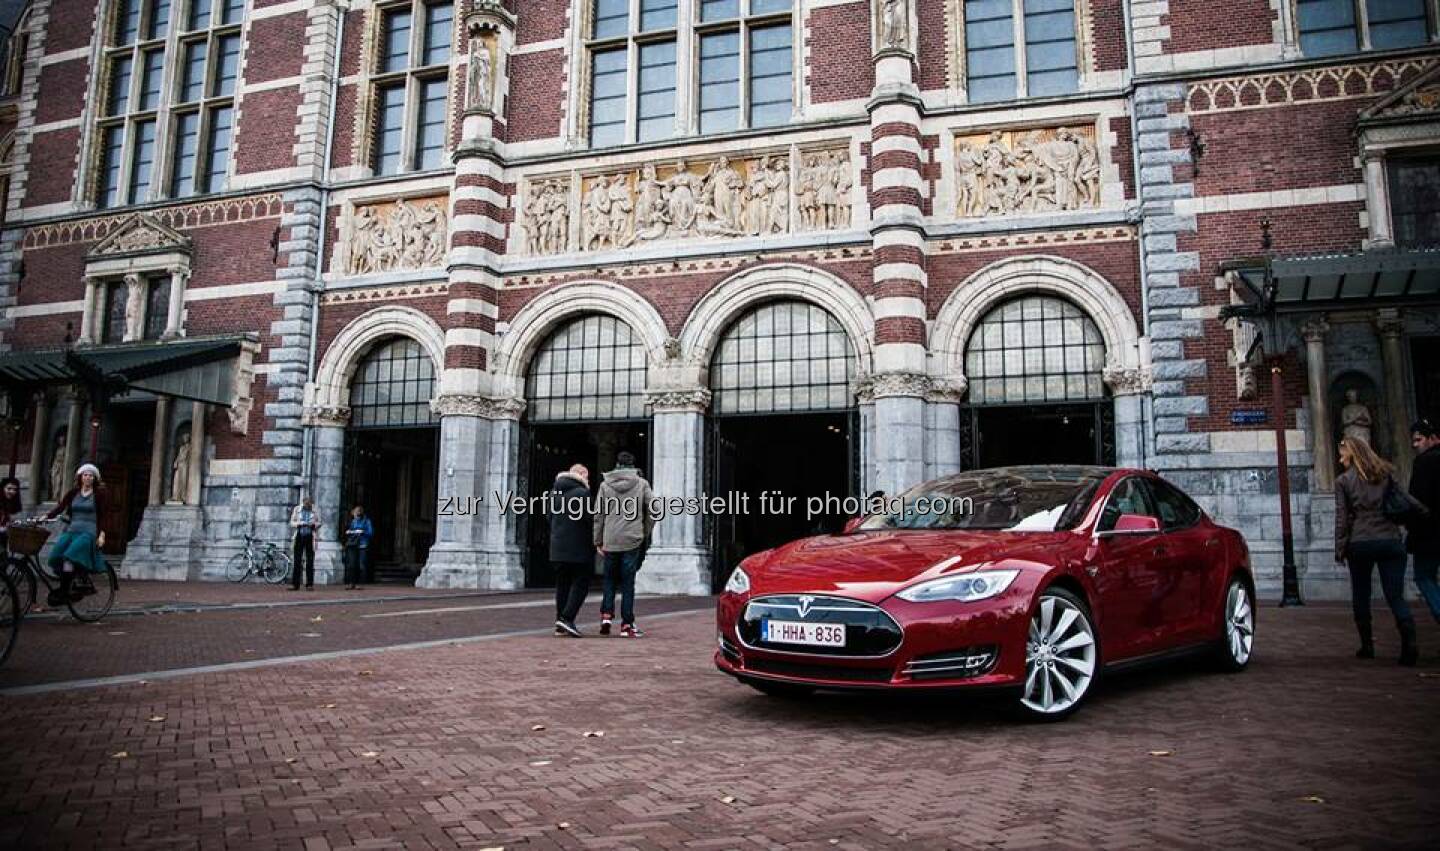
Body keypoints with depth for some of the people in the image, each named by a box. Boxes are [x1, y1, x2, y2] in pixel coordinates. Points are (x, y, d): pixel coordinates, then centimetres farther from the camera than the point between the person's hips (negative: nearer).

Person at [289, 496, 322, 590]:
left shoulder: (315, 511, 7)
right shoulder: (297, 509, 7)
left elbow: (319, 523, 12)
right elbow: (292, 523, 7)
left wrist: (314, 524, -10)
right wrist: (299, 523, -12)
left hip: (310, 537, 0)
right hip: (299, 536, 0)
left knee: (310, 561, -1)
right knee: (297, 560, -2)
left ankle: (309, 584, 2)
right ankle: (294, 584, 1)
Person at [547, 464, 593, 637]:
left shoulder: (554, 492, 12)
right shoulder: (582, 493, -12)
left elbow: (550, 519, 17)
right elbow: (589, 519, -14)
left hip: (557, 548, 7)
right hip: (579, 549, -7)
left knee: (562, 585, 12)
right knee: (581, 584, 0)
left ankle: (560, 626, 13)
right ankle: (567, 618, -12)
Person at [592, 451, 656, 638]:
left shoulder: (605, 485, 3)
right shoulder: (642, 484, 2)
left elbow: (598, 514, 3)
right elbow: (653, 511, -1)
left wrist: (598, 541, 9)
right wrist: (645, 534, 11)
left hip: (610, 540, 1)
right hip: (633, 540, -1)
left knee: (609, 579, 17)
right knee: (628, 582, 4)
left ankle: (606, 615, 4)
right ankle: (627, 624, 4)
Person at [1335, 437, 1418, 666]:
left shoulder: (1343, 481, 0)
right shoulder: (1386, 472, 8)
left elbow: (1341, 518, -3)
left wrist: (1340, 549, 2)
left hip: (1360, 544, -2)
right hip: (1391, 541, 2)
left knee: (1360, 596, 13)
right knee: (1396, 596, 0)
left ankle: (1367, 646, 15)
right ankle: (1409, 641, -20)